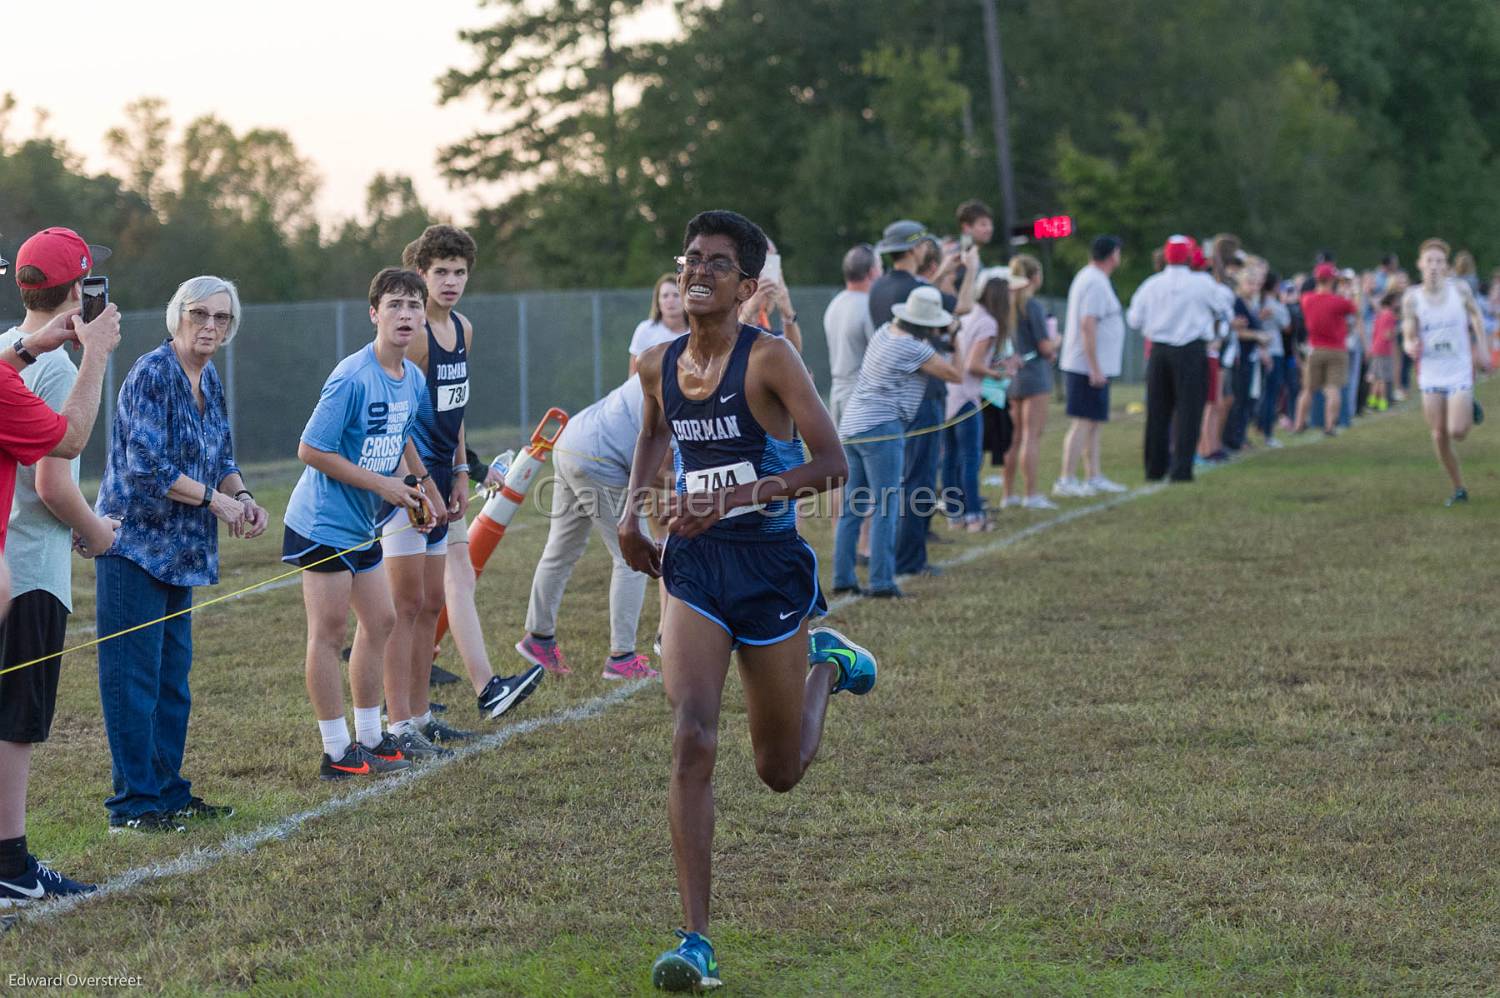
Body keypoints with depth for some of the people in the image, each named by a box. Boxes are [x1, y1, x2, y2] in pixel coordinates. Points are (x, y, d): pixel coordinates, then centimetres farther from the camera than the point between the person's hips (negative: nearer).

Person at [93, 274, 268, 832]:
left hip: (178, 551, 9)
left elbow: (221, 458, 17)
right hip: (134, 544, -9)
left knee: (173, 673, 13)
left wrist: (243, 497, -3)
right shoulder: (151, 374, -15)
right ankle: (133, 805, -2)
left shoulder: (209, 381, 11)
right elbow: (148, 468, -21)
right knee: (133, 675, -5)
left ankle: (166, 791, 21)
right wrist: (216, 501, -15)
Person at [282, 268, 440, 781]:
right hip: (323, 522, -9)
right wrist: (382, 485, -18)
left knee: (380, 622, 14)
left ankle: (369, 738, 25)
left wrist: (415, 490, 6)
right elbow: (311, 450, -21)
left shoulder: (414, 379, 4)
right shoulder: (352, 378, -22)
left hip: (362, 525, 9)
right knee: (328, 632, -3)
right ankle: (336, 753, 2)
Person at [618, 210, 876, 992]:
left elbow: (832, 464, -19)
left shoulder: (769, 359, -13)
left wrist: (735, 497, -28)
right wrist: (631, 508, 10)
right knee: (691, 740, -18)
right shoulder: (658, 366, 3)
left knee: (780, 773, 11)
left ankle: (826, 664, 46)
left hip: (769, 565, -3)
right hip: (693, 567, 3)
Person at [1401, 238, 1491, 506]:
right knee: (1439, 437, 2)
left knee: (1457, 431, -12)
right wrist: (1411, 346, -29)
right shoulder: (1412, 299, -7)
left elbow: (1476, 316, 11)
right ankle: (1459, 489, 19)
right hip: (1431, 376, 1)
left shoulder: (1459, 289, -7)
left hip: (1459, 371, -1)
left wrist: (1483, 349, 8)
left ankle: (1471, 409, 24)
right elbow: (1408, 338, -6)